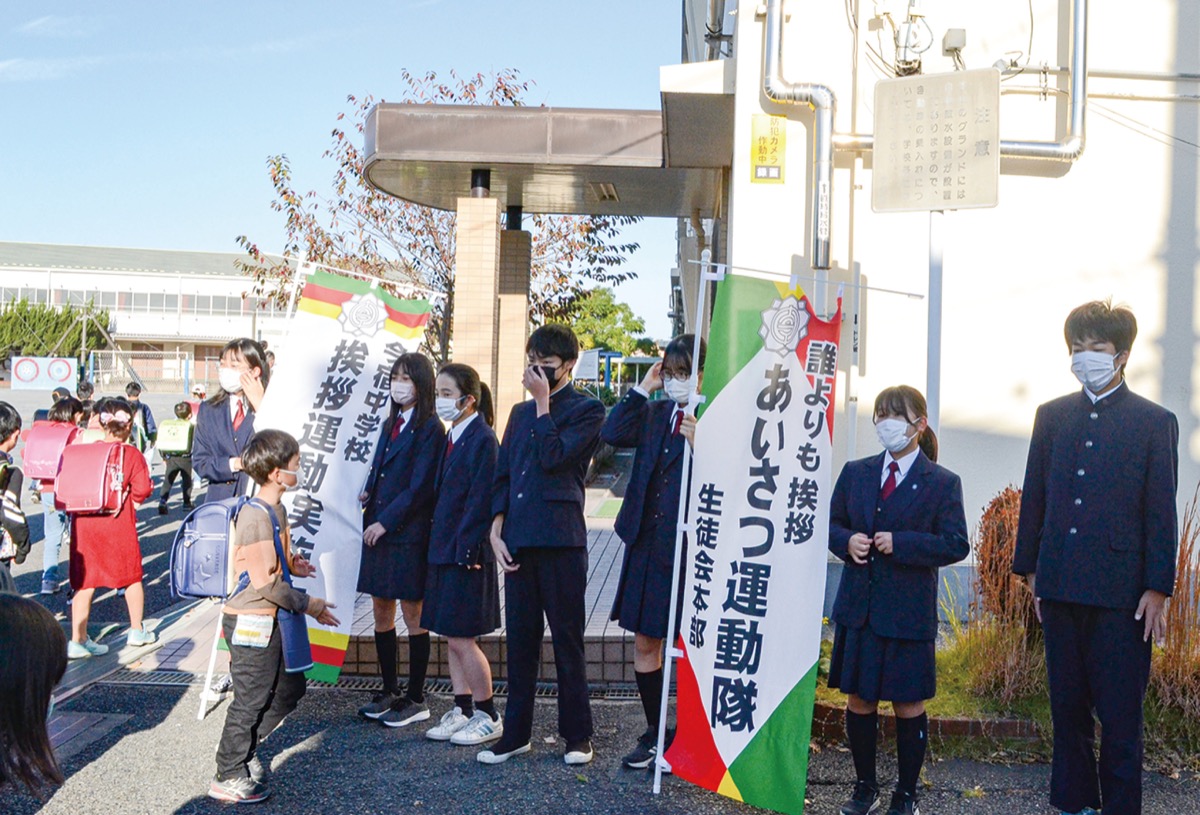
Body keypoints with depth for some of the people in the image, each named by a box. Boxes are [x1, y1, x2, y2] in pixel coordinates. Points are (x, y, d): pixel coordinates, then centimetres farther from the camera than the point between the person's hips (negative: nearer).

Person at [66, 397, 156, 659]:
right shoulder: (132, 453, -8)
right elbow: (142, 489, -12)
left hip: (84, 522, 2)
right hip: (118, 522, -2)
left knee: (83, 580, 8)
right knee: (132, 575, 16)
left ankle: (78, 640, 6)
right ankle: (137, 631, 27)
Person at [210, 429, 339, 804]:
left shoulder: (276, 510, 8)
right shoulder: (255, 516, -22)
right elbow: (265, 581, -22)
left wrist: (292, 564, 4)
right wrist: (307, 604, -14)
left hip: (268, 620, 10)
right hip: (250, 621, -10)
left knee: (289, 687, 17)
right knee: (251, 699, 2)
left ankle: (242, 748, 31)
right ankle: (228, 777, 17)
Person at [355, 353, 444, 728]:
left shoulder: (430, 428, -10)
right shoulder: (391, 424, 15)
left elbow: (420, 486, -15)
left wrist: (386, 521, -16)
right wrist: (368, 494, -1)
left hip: (409, 532, -8)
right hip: (378, 529, 8)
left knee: (412, 614, 1)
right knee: (381, 610, 12)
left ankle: (416, 700, 11)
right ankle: (390, 692, 24)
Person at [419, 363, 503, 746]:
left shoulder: (482, 439, -14)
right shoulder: (452, 437, 12)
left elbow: (480, 500, -18)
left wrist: (466, 549, -19)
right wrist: (439, 545, 11)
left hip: (467, 555, -9)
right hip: (445, 552, 9)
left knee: (461, 638, -3)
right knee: (452, 637, 14)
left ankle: (488, 717, 10)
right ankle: (462, 710, 24)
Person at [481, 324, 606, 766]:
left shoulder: (587, 410, -1)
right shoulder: (521, 413, 19)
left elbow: (553, 456, -16)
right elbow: (502, 476, 16)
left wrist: (543, 402, -9)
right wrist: (496, 530, 4)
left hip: (561, 540, -6)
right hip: (518, 542, 6)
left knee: (567, 640, 2)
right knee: (520, 641, 11)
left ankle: (578, 735, 14)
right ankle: (516, 733, 20)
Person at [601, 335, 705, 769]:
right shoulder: (655, 413, 10)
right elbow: (612, 434, -6)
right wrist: (643, 388, -4)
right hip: (647, 546, 6)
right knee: (645, 644, 13)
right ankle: (655, 735, 28)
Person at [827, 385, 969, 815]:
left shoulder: (942, 483, -2)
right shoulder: (855, 473, 9)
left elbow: (955, 545, -8)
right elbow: (831, 523, 14)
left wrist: (899, 544, -17)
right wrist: (847, 541, -8)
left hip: (908, 612, -3)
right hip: (857, 607, 4)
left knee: (909, 705, 6)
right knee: (858, 700, 10)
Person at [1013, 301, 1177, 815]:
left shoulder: (1154, 422, 1)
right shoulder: (1052, 416, 11)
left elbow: (1161, 512, -1)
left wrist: (1158, 587, -6)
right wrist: (1030, 569, 10)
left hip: (1120, 591, -4)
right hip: (1060, 587, 4)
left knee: (1120, 715, 1)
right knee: (1068, 708, 13)